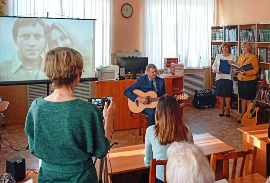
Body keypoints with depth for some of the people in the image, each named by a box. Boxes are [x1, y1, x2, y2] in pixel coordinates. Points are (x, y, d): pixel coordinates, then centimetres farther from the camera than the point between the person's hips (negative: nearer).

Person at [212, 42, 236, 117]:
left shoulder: (233, 57, 5)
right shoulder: (218, 56, 10)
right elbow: (214, 66, 11)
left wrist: (233, 63, -16)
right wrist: (216, 70, -9)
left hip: (228, 77, -2)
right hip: (219, 77, 2)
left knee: (228, 94, -1)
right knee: (220, 94, 3)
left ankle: (227, 110, 10)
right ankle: (222, 110, 15)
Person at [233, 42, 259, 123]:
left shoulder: (253, 57, -8)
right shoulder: (241, 56, 12)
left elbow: (256, 70, -12)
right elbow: (238, 66, 20)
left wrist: (246, 72, -25)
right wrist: (236, 70, -2)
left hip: (250, 81, -6)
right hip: (241, 80, 6)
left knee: (248, 99, -1)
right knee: (243, 99, 12)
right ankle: (242, 115, 20)